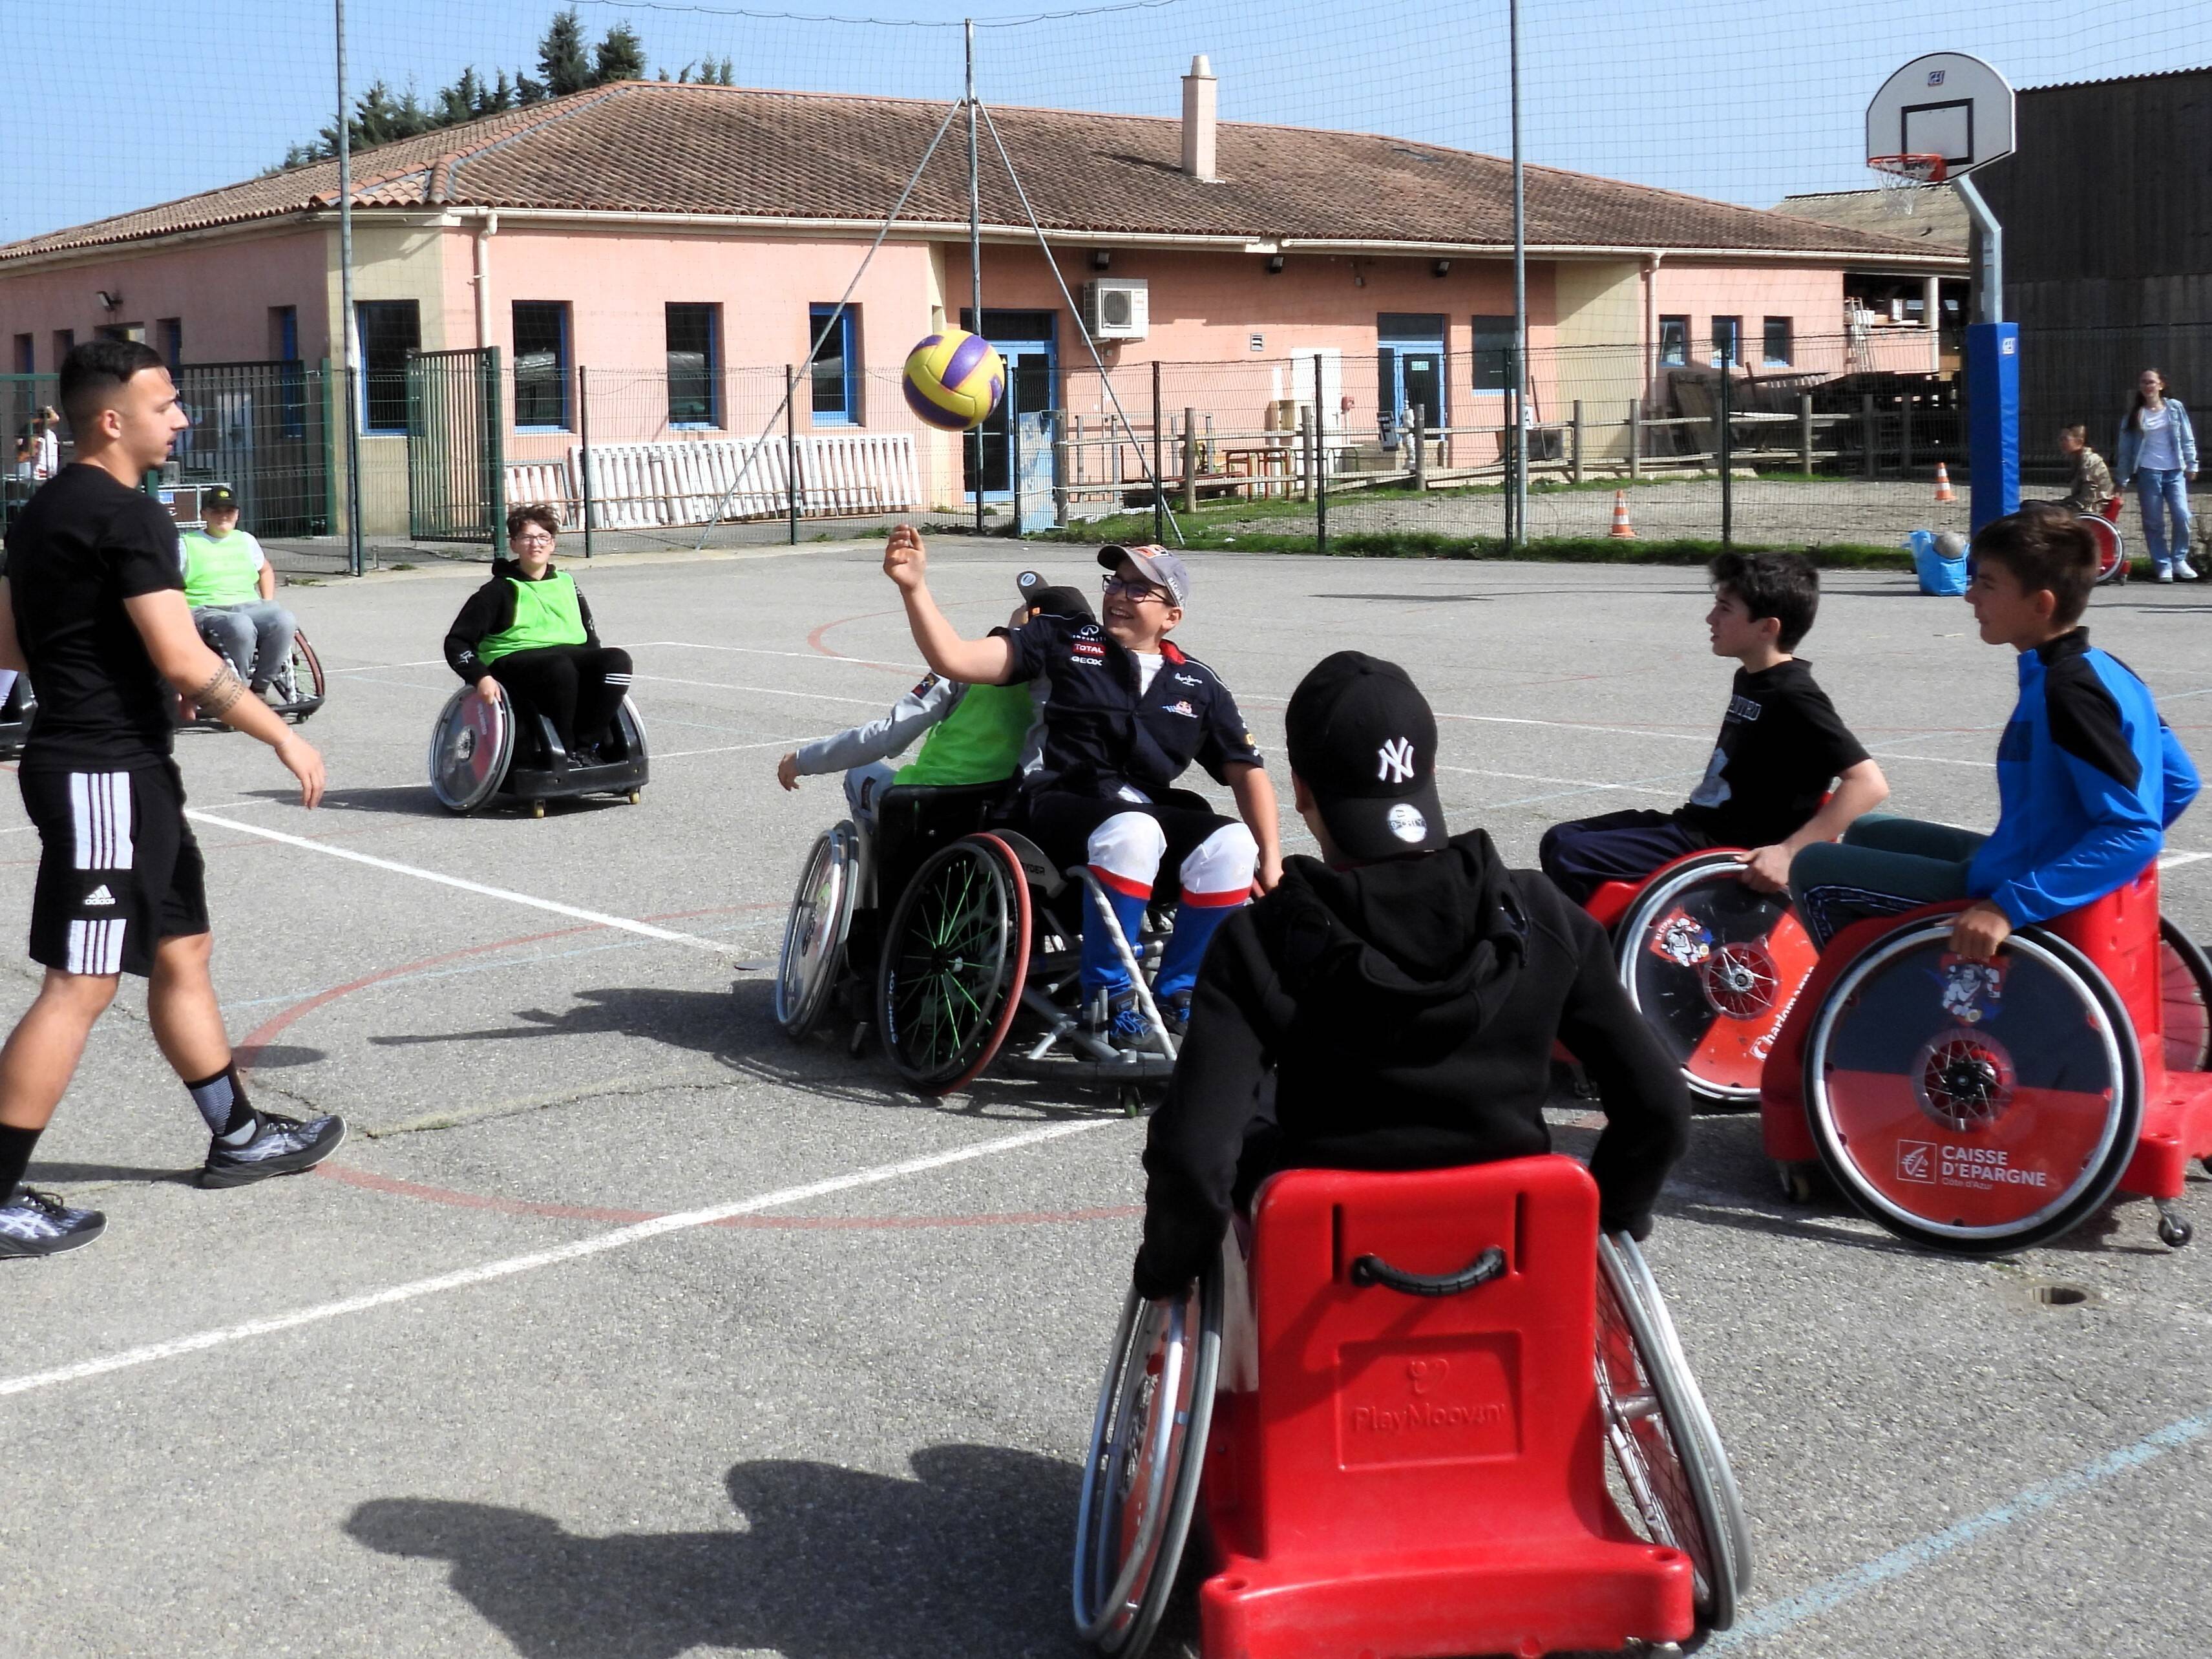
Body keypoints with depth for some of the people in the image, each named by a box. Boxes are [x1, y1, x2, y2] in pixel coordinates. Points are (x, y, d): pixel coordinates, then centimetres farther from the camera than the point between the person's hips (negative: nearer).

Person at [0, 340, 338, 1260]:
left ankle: (238, 1136, 29)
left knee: (181, 951, 18)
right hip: (106, 774, -10)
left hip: (127, 771, 10)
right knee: (78, 986, -6)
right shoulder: (127, 517, -17)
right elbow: (184, 660, -22)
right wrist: (284, 737, -14)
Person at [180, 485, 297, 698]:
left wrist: (268, 604, 20)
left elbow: (265, 571, 37)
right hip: (207, 612, -5)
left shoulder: (246, 540, 22)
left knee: (284, 620, -30)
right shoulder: (187, 544, 8)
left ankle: (259, 688, -20)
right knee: (241, 627, -40)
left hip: (250, 607, 5)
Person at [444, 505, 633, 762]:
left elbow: (589, 636, 29)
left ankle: (587, 746, -27)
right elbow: (457, 642, 3)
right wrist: (481, 677, -14)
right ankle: (565, 750, -25)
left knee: (617, 659, -27)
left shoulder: (566, 584, 21)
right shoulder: (499, 591, 8)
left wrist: (604, 672, 11)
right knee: (561, 668, -39)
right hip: (516, 660, -5)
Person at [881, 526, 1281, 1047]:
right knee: (1131, 832, -38)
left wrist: (1270, 861, -1)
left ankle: (1176, 994, -8)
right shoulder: (1064, 641, 9)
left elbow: (1246, 771, 13)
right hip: (1063, 804, -3)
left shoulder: (1198, 685, 15)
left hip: (1152, 810, 4)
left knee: (1232, 844, -27)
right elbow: (956, 659, 0)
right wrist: (914, 588, -14)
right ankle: (1107, 995, -20)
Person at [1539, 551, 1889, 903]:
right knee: (1559, 839, 8)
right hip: (1697, 823, 10)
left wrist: (1788, 853, -28)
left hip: (1731, 850, -10)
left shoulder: (1794, 697, -17)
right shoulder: (1749, 678, 12)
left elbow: (1870, 784, -24)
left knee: (1573, 859, -20)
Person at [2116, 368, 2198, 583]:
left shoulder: (2175, 408, 8)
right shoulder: (2134, 415, 7)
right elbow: (2125, 448, 9)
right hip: (2148, 472, 0)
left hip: (2175, 471, 0)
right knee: (2153, 522, -1)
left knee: (2182, 516, -11)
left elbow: (2187, 438, 11)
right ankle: (2164, 566, 5)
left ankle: (2179, 560, 5)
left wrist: (2191, 464, 4)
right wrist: (2123, 480, 6)